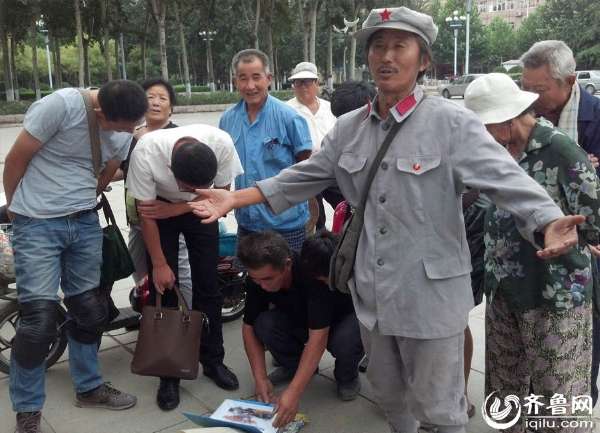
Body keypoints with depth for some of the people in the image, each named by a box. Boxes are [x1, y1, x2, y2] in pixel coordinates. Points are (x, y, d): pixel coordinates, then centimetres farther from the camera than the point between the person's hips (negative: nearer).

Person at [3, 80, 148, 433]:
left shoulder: (124, 132, -1)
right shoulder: (61, 105, -20)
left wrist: (78, 205, 15)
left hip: (85, 224, 6)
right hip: (37, 224, -5)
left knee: (91, 310, 12)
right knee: (40, 319, -7)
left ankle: (89, 387, 32)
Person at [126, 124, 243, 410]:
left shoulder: (222, 144, -33)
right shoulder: (146, 152, -36)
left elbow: (221, 193, -15)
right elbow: (146, 213, -22)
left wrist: (175, 209, -23)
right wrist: (159, 264, -17)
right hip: (158, 209, -1)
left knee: (208, 287, 3)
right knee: (164, 288, -4)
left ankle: (213, 361, 19)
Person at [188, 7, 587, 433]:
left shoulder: (452, 122, -12)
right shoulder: (348, 127, 5)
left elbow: (506, 178, -22)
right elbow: (302, 177, 10)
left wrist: (551, 223, -41)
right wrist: (233, 198, 5)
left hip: (432, 293, -5)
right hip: (372, 292, 6)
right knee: (389, 394, 26)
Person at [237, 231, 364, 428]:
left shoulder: (314, 274, -38)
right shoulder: (258, 278, -21)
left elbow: (318, 337, -41)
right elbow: (249, 326, -10)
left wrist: (293, 393, -45)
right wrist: (260, 378, -20)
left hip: (343, 318, -4)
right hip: (298, 321, 4)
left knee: (346, 340, -38)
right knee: (264, 324, -26)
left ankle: (347, 376, -1)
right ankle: (293, 366, 4)